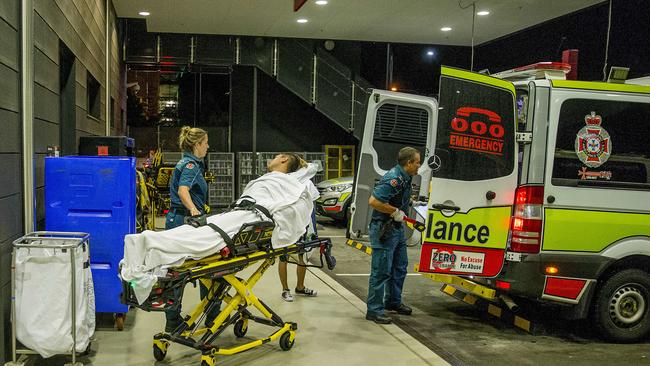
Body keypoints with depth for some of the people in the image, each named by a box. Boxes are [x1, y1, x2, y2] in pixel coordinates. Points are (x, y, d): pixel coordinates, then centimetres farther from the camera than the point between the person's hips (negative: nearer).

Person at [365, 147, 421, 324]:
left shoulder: (405, 178, 9)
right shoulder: (393, 179, -23)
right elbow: (373, 201, -30)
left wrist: (410, 200, 12)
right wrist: (396, 212, -22)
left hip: (397, 229, 11)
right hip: (384, 229, -10)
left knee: (399, 267, 20)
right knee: (381, 271, -4)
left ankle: (393, 301, 36)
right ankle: (374, 310, 4)